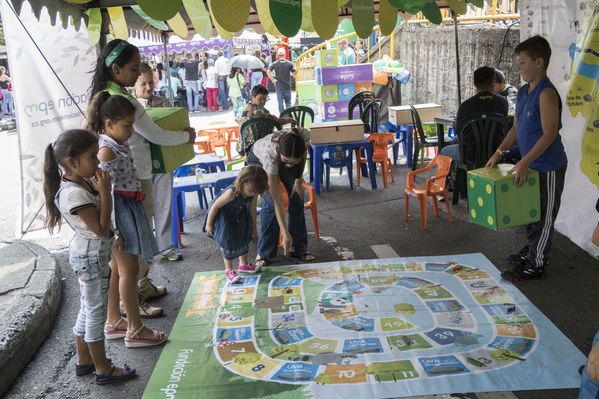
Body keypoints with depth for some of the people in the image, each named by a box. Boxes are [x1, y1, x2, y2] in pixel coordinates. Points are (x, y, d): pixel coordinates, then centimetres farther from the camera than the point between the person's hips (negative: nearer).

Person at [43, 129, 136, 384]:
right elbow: (100, 228, -25)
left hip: (91, 254, 10)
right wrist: (104, 191, -25)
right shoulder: (74, 194, -26)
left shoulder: (83, 182, 4)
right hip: (90, 257, -10)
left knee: (88, 309, 21)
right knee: (96, 311, 3)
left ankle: (84, 361, 37)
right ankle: (103, 370, 19)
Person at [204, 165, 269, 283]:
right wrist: (208, 224, -18)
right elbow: (215, 206, -28)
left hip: (240, 216, 7)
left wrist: (253, 226, 8)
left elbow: (252, 209, -3)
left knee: (244, 238, 15)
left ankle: (243, 264, 35)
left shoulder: (253, 192, -22)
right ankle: (229, 270, 12)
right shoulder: (232, 193, -41)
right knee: (228, 242, -5)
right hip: (224, 217, -6)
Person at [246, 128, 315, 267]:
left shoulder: (305, 136, -39)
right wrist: (285, 233, -45)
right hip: (259, 159, -4)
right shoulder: (269, 153, -46)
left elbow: (304, 154, -10)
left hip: (281, 156, 4)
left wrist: (299, 180, -12)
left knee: (297, 199, -4)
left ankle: (299, 249, 8)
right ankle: (263, 253, -3)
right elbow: (277, 200, -44)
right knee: (270, 203, -17)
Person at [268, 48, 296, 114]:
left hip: (278, 85, 0)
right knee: (288, 102, 10)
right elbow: (294, 72, 5)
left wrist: (272, 79, -5)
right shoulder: (289, 63, -4)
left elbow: (268, 72, -12)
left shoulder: (274, 64, -4)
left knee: (280, 102, 3)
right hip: (287, 86, 0)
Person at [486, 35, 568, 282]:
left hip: (548, 168, -9)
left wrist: (525, 162, -27)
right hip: (531, 166, 9)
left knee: (544, 215, 3)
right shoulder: (523, 92, 8)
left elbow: (550, 133, -24)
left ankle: (535, 265, 12)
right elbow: (516, 128, 14)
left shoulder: (547, 94, -20)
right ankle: (531, 250, 37)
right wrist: (499, 153, 6)